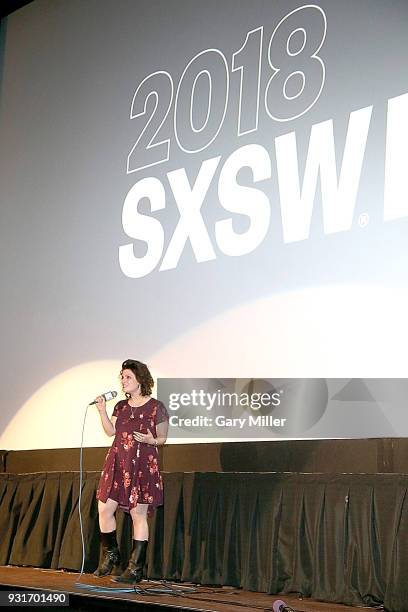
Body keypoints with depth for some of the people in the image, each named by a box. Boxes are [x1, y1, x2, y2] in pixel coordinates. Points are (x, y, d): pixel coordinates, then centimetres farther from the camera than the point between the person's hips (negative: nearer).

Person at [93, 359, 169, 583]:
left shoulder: (156, 407, -2)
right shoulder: (121, 406, 15)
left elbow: (162, 438, 2)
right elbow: (111, 431, 8)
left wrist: (151, 440, -18)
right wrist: (102, 411, -2)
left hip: (142, 464, -6)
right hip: (117, 463, 6)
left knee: (138, 515, -3)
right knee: (104, 509, 4)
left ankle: (135, 569, 3)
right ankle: (110, 556, 24)